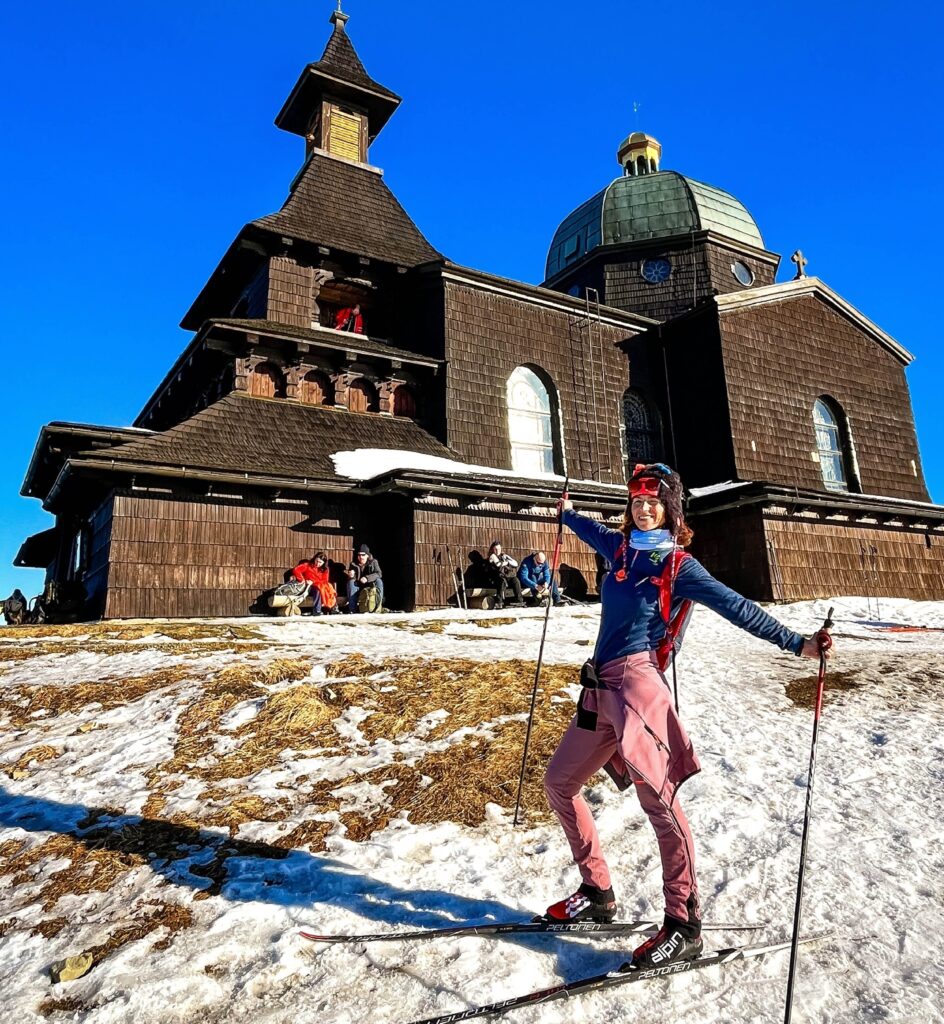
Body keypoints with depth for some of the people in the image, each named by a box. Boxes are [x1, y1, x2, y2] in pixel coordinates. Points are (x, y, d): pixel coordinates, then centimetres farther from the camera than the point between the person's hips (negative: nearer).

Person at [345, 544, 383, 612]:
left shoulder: (373, 562, -3)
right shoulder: (353, 564, -1)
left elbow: (379, 574, -18)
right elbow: (351, 578, -4)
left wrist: (367, 578, -33)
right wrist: (351, 575, -29)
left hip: (370, 585, -1)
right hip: (358, 586, 1)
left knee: (379, 581, -28)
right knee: (351, 582, -28)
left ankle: (378, 606, -26)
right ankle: (352, 609, -29)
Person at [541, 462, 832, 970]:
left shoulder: (678, 565, 0)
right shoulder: (620, 548, 15)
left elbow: (736, 608, -4)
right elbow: (593, 531, 37)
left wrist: (797, 643, -11)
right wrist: (567, 513, 55)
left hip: (637, 678, -7)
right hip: (600, 687, 7)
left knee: (654, 793, -19)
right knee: (559, 782, 11)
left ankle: (684, 926, -5)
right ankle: (597, 893, 25)